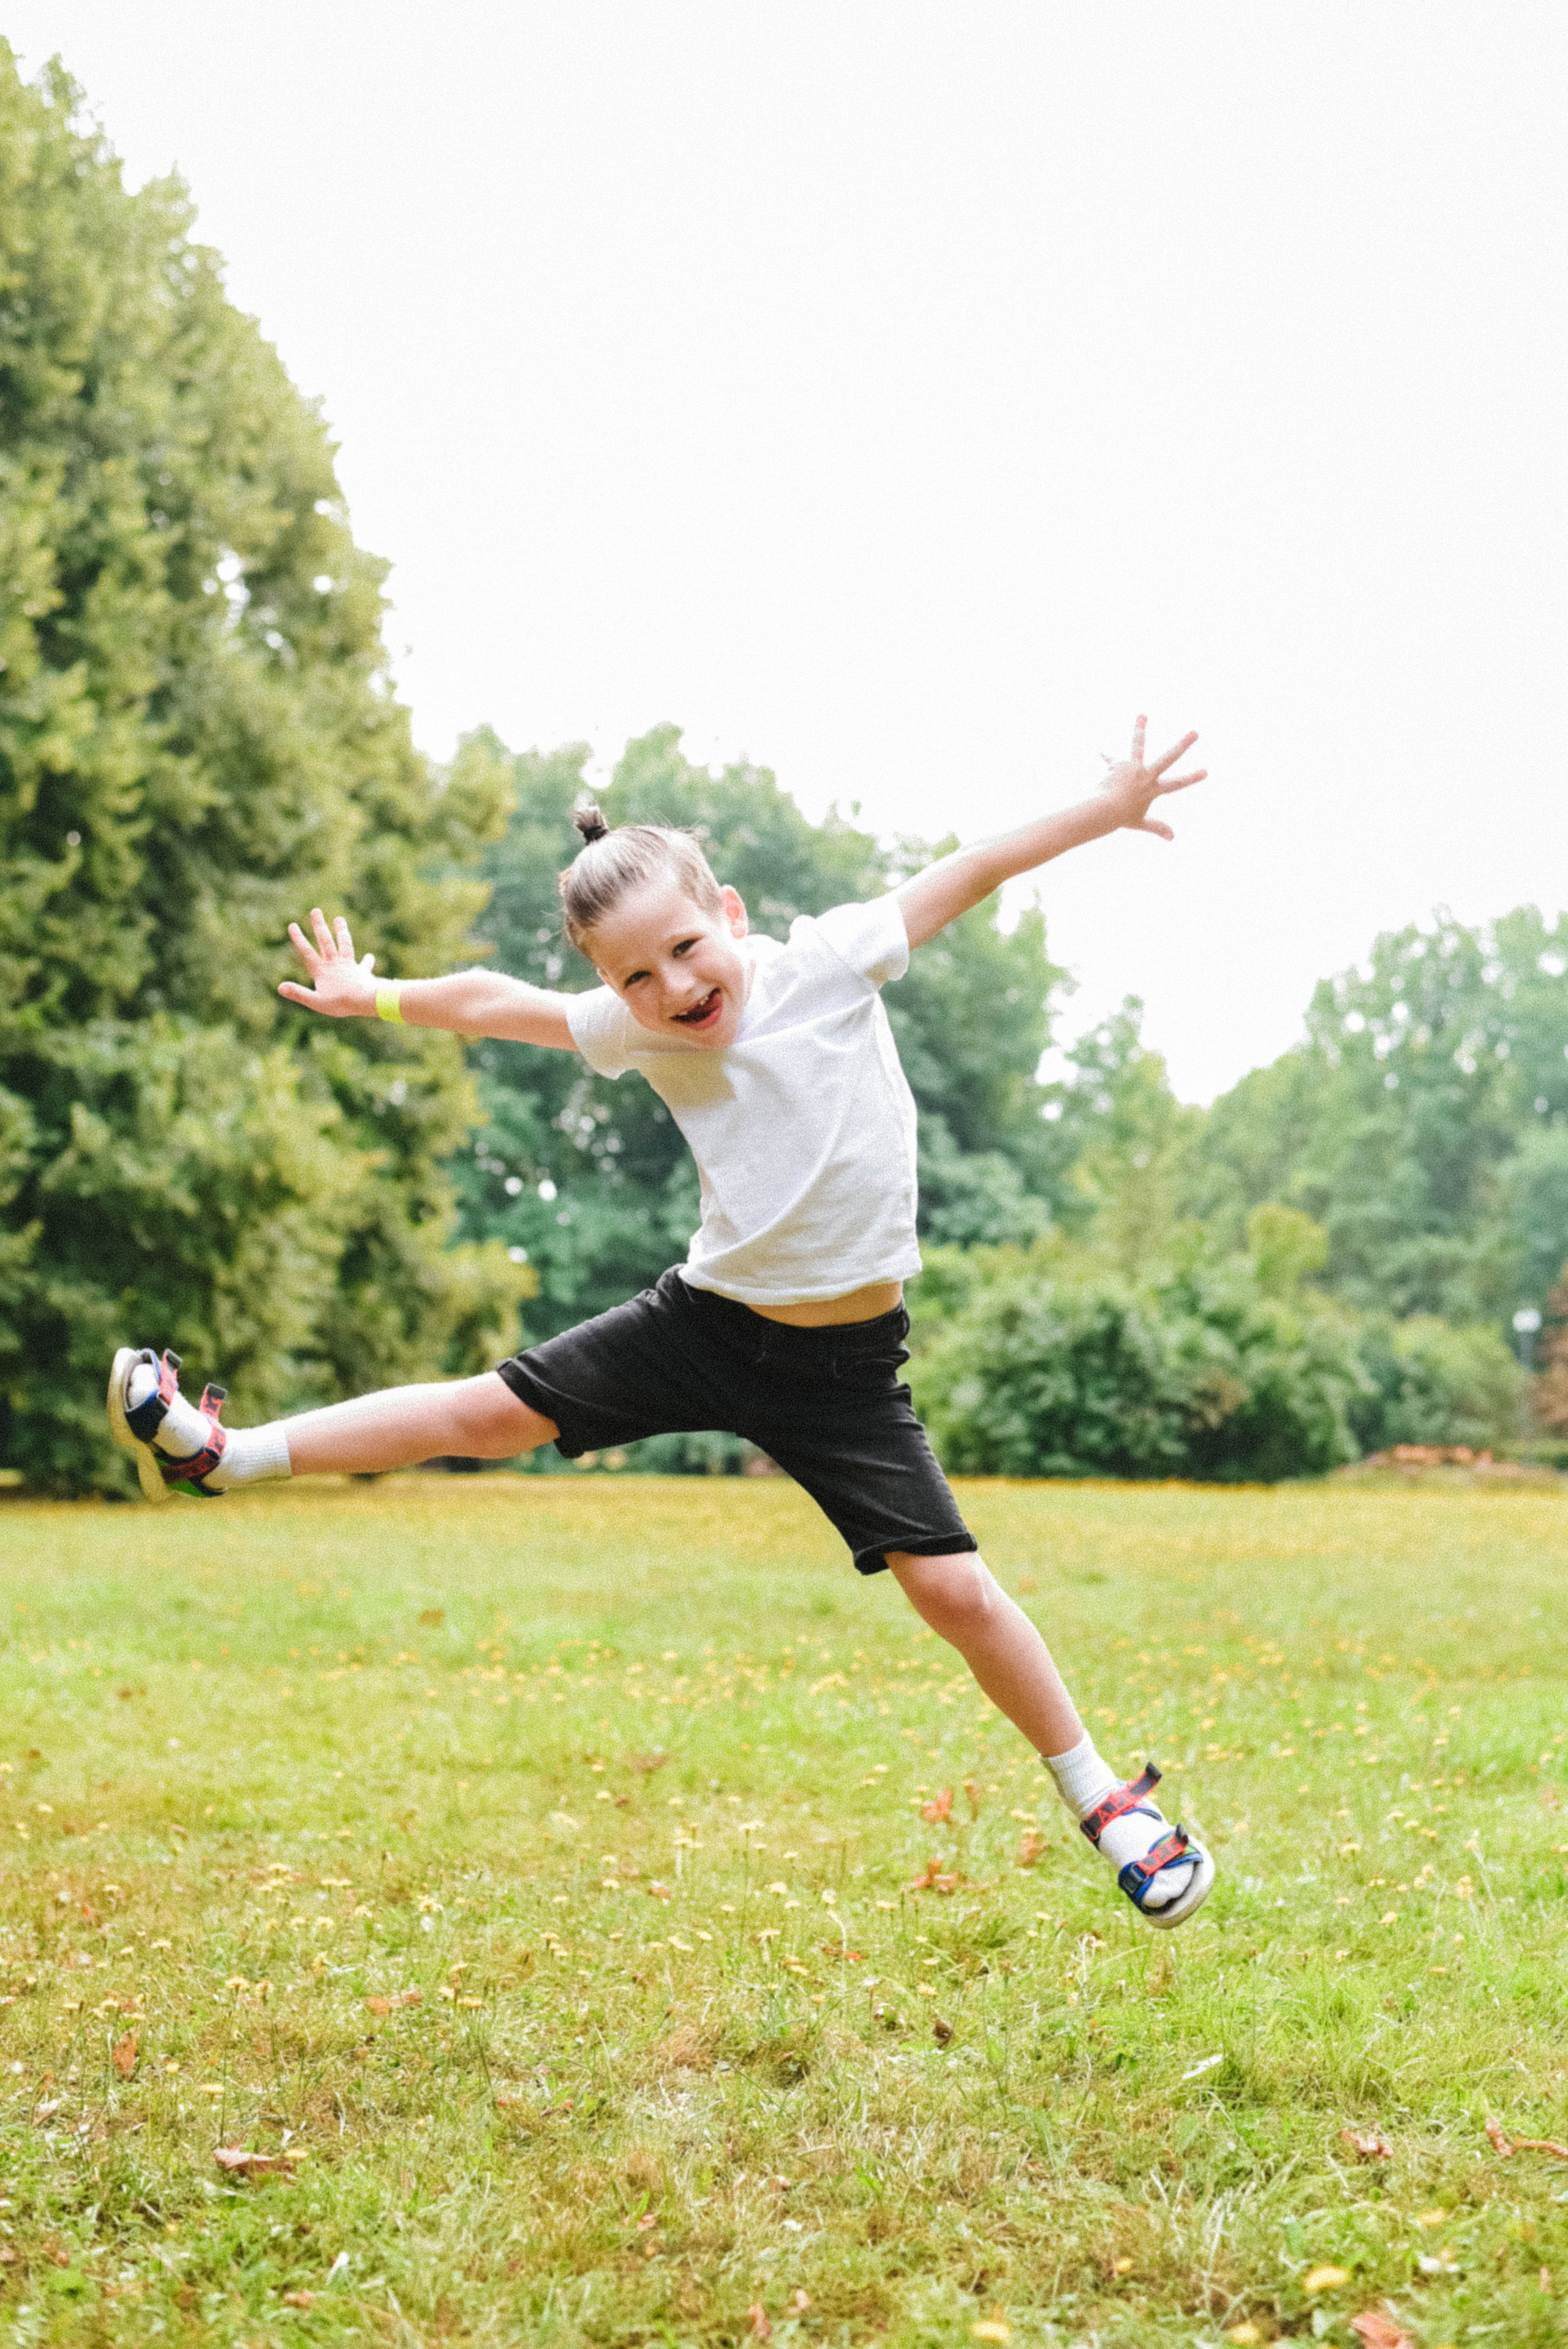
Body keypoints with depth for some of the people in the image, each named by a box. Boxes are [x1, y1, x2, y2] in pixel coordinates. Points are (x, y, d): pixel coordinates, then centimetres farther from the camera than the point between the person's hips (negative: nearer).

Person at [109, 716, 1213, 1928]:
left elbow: (965, 874, -11)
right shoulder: (636, 1029, -3)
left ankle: (1103, 1797, 12)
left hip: (843, 1362, -3)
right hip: (709, 1319, 3)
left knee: (954, 1589, -6)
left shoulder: (830, 960, -13)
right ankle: (224, 1453, 21)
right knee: (491, 1413, 5)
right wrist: (377, 995, 23)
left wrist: (1107, 811, -16)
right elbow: (503, 1004, 12)